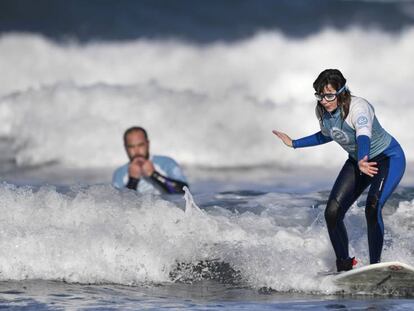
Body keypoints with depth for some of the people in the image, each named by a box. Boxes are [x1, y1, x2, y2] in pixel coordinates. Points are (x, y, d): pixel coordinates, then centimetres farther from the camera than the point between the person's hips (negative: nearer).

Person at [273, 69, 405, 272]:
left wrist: (362, 162, -71)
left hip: (389, 158, -7)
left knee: (372, 208, -31)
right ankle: (344, 265, 11)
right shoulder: (322, 111, -10)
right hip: (357, 161, 7)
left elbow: (364, 136, -52)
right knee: (332, 213, -5)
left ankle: (375, 265, -21)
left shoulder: (358, 107, -32)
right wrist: (294, 144, 17)